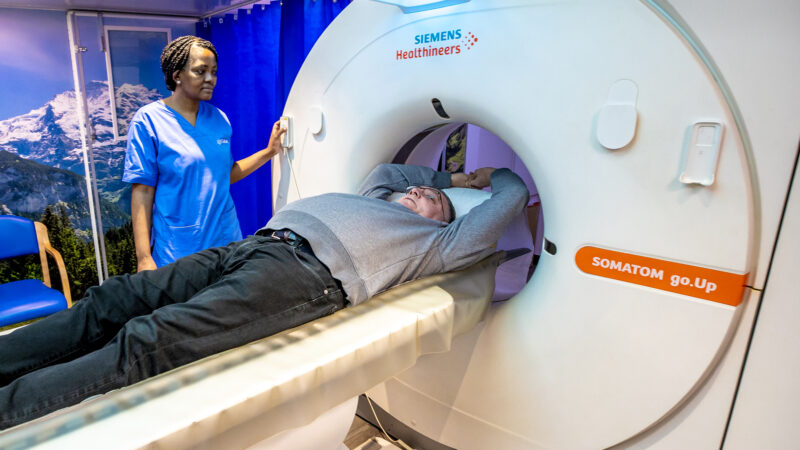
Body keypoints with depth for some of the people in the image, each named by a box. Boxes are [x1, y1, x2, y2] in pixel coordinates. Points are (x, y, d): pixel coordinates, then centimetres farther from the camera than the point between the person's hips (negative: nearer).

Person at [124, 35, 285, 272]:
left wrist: (269, 151, 7)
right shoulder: (148, 120, -7)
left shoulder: (219, 119, 7)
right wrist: (143, 257, -13)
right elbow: (142, 191, -9)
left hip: (225, 241, 5)